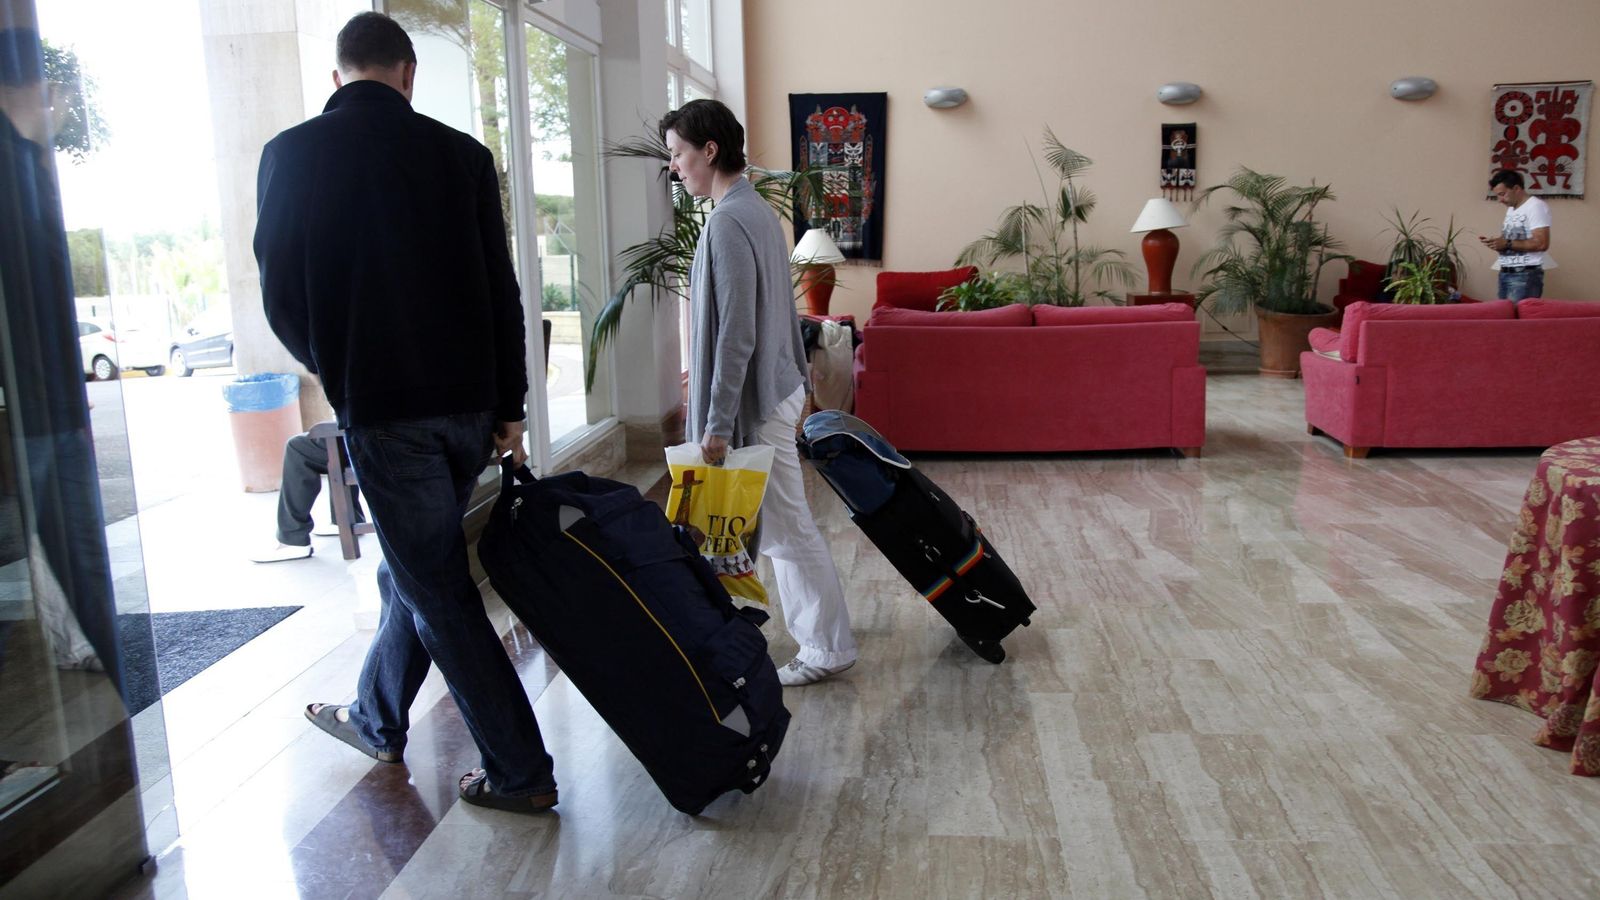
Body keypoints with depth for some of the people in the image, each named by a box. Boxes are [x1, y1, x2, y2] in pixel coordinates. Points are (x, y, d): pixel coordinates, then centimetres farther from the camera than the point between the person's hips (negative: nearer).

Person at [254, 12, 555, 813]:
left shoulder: (291, 154, -3)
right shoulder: (461, 154, 3)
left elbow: (282, 297, 0)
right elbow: (501, 290, 1)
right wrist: (510, 404, 8)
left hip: (380, 405, -4)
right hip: (469, 401, 4)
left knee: (436, 587, 4)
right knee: (417, 566, 21)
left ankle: (520, 773, 8)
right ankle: (376, 720, 42)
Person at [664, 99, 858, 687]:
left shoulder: (729, 221, -20)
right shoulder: (758, 211, 12)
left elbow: (736, 334, -24)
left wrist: (718, 422, -21)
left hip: (758, 401, -10)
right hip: (778, 390, 10)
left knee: (787, 527, 1)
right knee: (777, 522, 17)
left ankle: (828, 649, 13)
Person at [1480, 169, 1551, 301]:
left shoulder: (1536, 206, -10)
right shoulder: (1511, 209, 18)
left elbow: (1541, 243, -19)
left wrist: (1507, 244, -19)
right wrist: (1496, 243, 3)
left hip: (1526, 275, -8)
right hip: (1505, 274, 8)